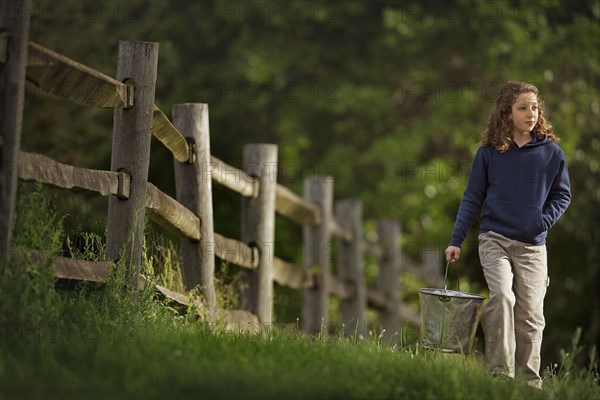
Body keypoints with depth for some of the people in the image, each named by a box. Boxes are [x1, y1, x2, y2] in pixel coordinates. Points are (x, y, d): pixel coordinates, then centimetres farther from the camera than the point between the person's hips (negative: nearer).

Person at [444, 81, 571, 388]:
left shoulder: (551, 152, 2)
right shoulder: (489, 152, 2)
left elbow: (562, 194, 11)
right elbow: (472, 198, 6)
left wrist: (544, 221, -6)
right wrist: (456, 241, 2)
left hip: (533, 246, 1)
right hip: (495, 239, -1)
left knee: (530, 313, -2)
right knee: (502, 296, -23)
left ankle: (530, 380, 10)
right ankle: (500, 374, -21)